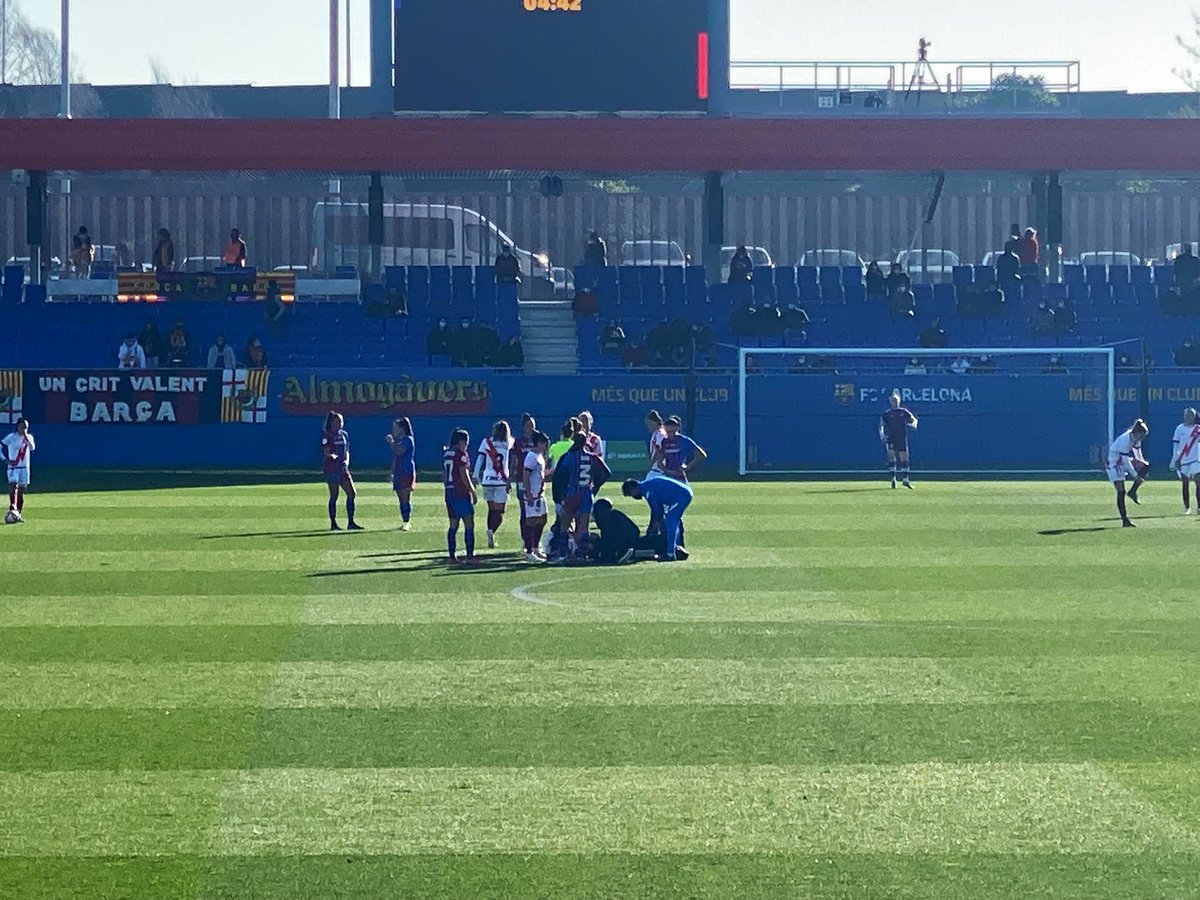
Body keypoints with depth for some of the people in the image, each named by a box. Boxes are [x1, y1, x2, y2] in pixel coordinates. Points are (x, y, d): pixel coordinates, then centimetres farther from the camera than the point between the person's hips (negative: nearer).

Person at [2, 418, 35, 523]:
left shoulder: (29, 437, 7)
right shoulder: (11, 437, -3)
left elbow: (32, 448, -12)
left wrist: (26, 436, -15)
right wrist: (6, 460, -12)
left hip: (24, 468, 4)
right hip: (13, 467, -4)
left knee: (21, 491, 6)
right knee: (13, 485, -24)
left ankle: (18, 513, 12)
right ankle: (12, 509, -37)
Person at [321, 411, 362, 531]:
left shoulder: (344, 435, 14)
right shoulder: (327, 436, -5)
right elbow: (326, 452, -11)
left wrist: (346, 461, -1)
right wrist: (331, 455, -32)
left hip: (343, 469, 7)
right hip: (331, 470, -7)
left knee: (352, 494, 1)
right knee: (334, 496, -2)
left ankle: (351, 523, 7)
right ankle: (333, 523, 5)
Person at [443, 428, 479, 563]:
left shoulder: (446, 454, 12)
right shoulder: (461, 454, -10)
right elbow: (464, 475, -14)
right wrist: (473, 492, -9)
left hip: (449, 492, 7)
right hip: (462, 493, -7)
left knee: (453, 525, 10)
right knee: (469, 525, -3)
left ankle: (452, 556, 7)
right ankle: (470, 556, -5)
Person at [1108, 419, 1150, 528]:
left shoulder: (1136, 438, -6)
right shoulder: (1125, 440, -30)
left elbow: (1138, 454, 6)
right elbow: (1126, 461, -27)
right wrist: (1135, 475, -24)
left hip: (1124, 461, 8)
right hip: (1114, 463, -8)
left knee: (1145, 466, -13)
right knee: (1121, 492, -11)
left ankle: (1133, 492, -4)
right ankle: (1125, 521, -7)